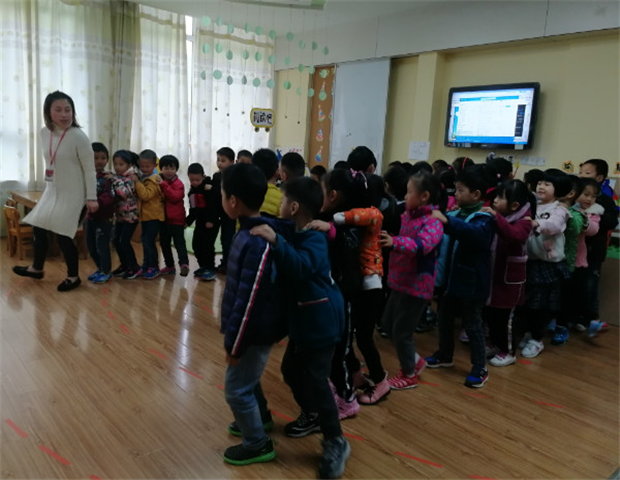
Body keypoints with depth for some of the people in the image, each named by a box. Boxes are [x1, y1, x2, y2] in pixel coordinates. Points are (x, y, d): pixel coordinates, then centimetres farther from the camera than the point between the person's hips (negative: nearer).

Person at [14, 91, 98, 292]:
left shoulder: (78, 136, -18)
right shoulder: (44, 133, 2)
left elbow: (89, 169, -15)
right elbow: (50, 162, 14)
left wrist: (91, 198, -17)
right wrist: (48, 185, 16)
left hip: (73, 195, -7)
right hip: (52, 192, 7)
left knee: (62, 235, -4)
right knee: (38, 227, 16)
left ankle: (73, 277, 16)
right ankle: (37, 268, 39)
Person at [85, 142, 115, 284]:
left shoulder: (107, 178, -11)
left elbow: (108, 197, -23)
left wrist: (97, 203, -37)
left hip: (104, 217, -7)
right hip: (90, 217, 7)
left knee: (102, 245, -2)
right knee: (91, 245, 15)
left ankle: (106, 272, 13)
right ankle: (100, 269, 31)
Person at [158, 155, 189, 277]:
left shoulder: (178, 183, -8)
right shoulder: (158, 182, 10)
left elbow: (175, 197, -22)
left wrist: (164, 185, -26)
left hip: (176, 219, -7)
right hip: (163, 219, 7)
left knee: (179, 242, -11)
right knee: (164, 243, 12)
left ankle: (184, 264, -18)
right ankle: (170, 266, 21)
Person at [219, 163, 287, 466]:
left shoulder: (256, 243, -30)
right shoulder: (254, 231, 1)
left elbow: (248, 300, -26)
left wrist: (233, 344, -17)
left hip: (256, 330, -9)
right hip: (256, 327, 9)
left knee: (236, 388, 6)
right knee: (247, 378, 28)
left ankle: (258, 444, 25)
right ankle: (259, 416, 51)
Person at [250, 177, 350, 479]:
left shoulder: (313, 239, -22)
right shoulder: (296, 235, 8)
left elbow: (301, 266, -39)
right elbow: (288, 269, 15)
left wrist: (275, 241, -47)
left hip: (322, 322, -10)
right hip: (304, 319, 10)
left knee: (315, 379, -6)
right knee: (291, 369, 18)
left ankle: (336, 442, 11)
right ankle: (311, 415, 41)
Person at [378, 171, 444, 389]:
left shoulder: (433, 222, -19)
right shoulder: (408, 214, 6)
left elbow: (421, 245, -38)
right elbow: (400, 238, 23)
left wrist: (395, 242, -52)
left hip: (417, 285, -9)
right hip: (400, 281, 9)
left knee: (401, 331, 2)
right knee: (387, 324, 18)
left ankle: (409, 374, 25)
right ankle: (415, 361, 36)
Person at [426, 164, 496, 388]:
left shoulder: (484, 219, -17)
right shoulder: (457, 214, 6)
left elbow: (475, 234, -42)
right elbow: (445, 240, 23)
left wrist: (447, 221, -53)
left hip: (471, 283, -8)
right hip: (450, 277, 8)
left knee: (472, 324, 3)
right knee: (445, 318, 19)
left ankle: (480, 367, 18)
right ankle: (445, 354, 38)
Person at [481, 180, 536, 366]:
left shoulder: (523, 220, -17)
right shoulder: (498, 214, 6)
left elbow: (515, 236, -38)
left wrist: (497, 217, -43)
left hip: (509, 278, -7)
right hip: (492, 274, 7)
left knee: (503, 316, 2)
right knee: (487, 313, 16)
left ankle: (508, 352, 20)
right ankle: (495, 345, 34)